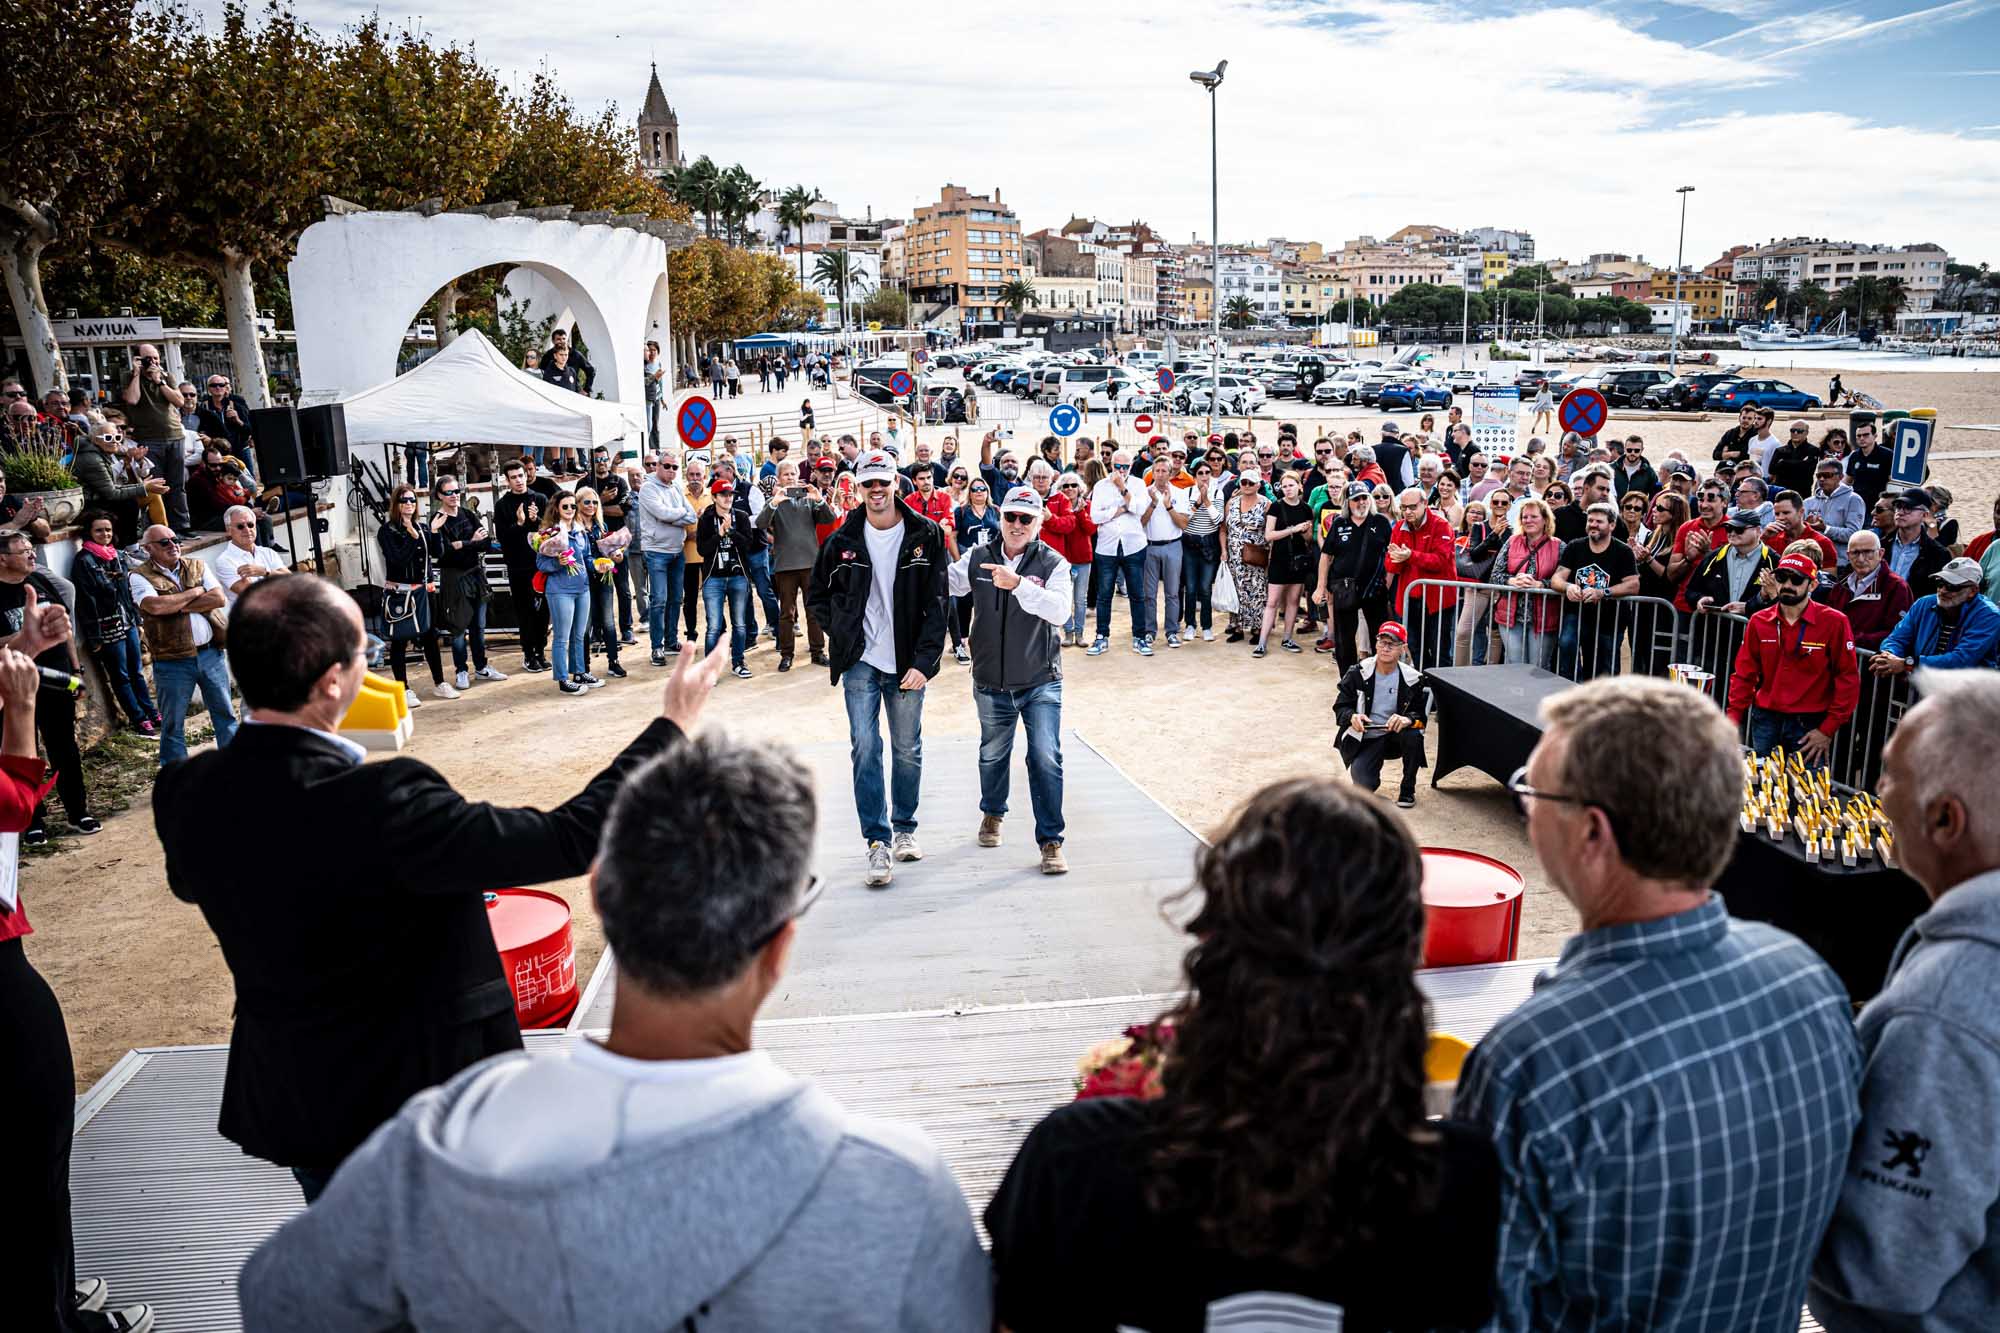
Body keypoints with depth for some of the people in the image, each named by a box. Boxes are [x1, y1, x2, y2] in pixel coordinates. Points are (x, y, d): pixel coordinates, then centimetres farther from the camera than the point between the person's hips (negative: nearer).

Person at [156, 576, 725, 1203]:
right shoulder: (381, 804, -35)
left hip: (283, 1100, 5)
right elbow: (572, 837, -30)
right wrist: (672, 726, -19)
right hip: (416, 1095, -5)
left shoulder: (184, 794, -14)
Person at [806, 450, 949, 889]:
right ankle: (877, 841, -2)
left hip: (907, 663, 0)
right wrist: (844, 635, 2)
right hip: (860, 663, 0)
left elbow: (936, 605, -5)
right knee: (865, 749, -6)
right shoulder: (843, 540, 2)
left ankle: (905, 828, 28)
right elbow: (817, 598, 13)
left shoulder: (925, 535, -2)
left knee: (908, 750, 9)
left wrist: (924, 661, -11)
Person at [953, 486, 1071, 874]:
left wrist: (1018, 584, -35)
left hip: (1040, 682, -3)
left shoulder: (1052, 563, -9)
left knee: (1046, 758, -10)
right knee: (993, 754, 20)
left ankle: (1050, 842, 1)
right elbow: (944, 583, -8)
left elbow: (1060, 610, -24)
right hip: (991, 682, 3)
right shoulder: (977, 558, -1)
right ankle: (992, 814, 47)